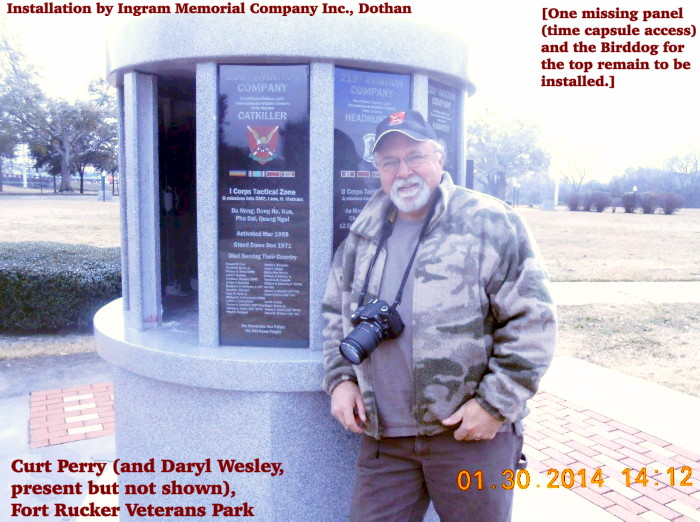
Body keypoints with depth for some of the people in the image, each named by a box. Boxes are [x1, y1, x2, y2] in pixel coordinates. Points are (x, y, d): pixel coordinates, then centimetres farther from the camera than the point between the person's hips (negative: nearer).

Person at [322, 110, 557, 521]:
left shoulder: (491, 224, -8)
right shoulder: (364, 235, 9)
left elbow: (533, 320, -8)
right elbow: (336, 314, 19)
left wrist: (497, 403, -12)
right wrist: (341, 379, 6)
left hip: (471, 431, -4)